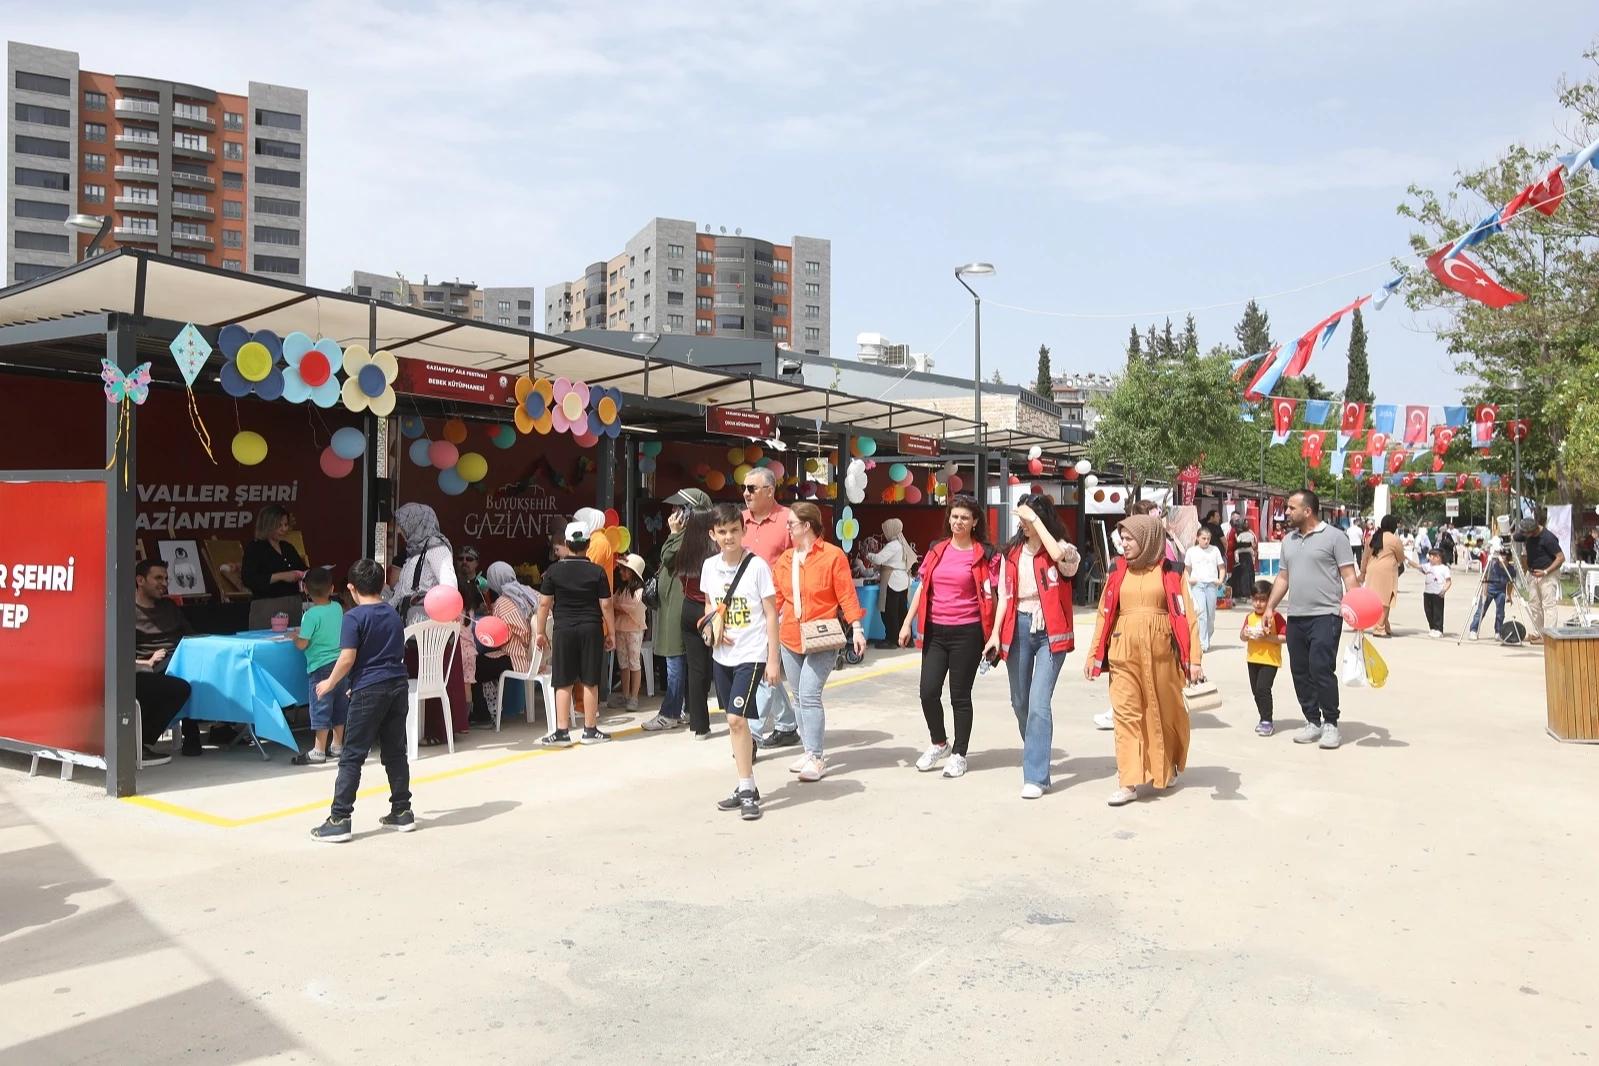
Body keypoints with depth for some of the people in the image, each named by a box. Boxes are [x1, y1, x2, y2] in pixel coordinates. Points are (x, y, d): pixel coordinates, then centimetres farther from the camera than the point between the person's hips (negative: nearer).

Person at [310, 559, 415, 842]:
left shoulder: (354, 617, -8)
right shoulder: (394, 616, 13)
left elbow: (347, 659, -15)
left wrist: (330, 683, 2)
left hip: (369, 691, -6)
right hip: (397, 687, 6)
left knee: (352, 757, -2)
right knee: (396, 752, 13)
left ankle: (339, 820, -2)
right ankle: (402, 812, 17)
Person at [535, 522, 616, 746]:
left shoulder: (553, 571, -2)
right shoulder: (597, 571, -3)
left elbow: (544, 603, 0)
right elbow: (605, 605, -1)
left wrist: (540, 631, 9)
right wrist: (611, 633, 7)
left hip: (564, 630, 0)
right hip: (591, 629, 0)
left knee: (563, 683, 5)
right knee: (590, 682, 5)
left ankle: (562, 732, 5)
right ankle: (590, 731, 11)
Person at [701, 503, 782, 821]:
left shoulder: (757, 566, -11)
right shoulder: (710, 567, 3)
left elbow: (771, 614, -9)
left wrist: (773, 659, -12)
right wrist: (711, 626, -4)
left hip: (752, 654, -5)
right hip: (722, 655, 6)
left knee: (737, 718, -13)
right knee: (734, 721, 11)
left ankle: (747, 791, -2)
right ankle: (746, 787, 22)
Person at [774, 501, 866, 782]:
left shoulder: (833, 555, -8)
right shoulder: (785, 559, 8)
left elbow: (846, 594, -9)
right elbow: (776, 596, 10)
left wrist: (856, 628, -14)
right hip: (790, 637, 6)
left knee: (809, 694, -14)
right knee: (799, 696, 11)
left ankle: (817, 759, -7)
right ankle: (810, 751, 24)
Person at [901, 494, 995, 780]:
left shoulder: (982, 554, -3)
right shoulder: (936, 550, 9)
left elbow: (989, 595, -4)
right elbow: (922, 588, 11)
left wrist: (994, 633, -9)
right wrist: (907, 623, 7)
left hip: (967, 632, -4)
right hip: (935, 630, 4)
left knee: (960, 695, 4)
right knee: (928, 691, 1)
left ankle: (959, 754, 18)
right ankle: (938, 743, 25)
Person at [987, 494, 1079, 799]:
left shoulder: (1061, 549, -4)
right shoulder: (1012, 552, 7)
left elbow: (1062, 556, -30)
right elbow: (1005, 596, 7)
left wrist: (1035, 520, -22)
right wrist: (995, 633, -1)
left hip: (1050, 631, -5)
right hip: (1018, 628, 5)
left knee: (1038, 703, -14)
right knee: (1020, 701, 15)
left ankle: (1036, 776, -10)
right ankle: (1036, 755, 39)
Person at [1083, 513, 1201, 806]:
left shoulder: (1170, 571, 1)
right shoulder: (1117, 571, 8)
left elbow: (1186, 615, 0)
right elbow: (1104, 614, 10)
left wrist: (1194, 658, -6)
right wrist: (1094, 655, 8)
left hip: (1160, 650, -1)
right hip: (1123, 651, 1)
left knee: (1164, 711, 11)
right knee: (1126, 712, -5)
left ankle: (1167, 768, 34)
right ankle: (1128, 781, -3)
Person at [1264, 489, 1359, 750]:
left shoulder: (1334, 537, -4)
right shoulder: (1288, 540, 16)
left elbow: (1349, 576, -7)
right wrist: (1270, 607, 15)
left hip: (1325, 615, -7)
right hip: (1296, 617, 7)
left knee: (1321, 669, -11)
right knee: (1300, 672, 8)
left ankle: (1330, 724, 3)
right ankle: (1313, 722, 19)